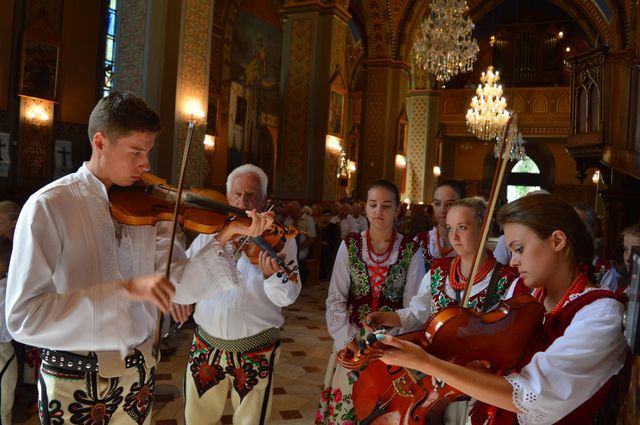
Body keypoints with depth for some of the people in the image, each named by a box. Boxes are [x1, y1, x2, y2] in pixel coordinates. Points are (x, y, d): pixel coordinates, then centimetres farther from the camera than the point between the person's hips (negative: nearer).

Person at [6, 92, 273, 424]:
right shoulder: (48, 207, -16)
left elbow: (178, 286, -5)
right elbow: (23, 317, -23)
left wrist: (225, 238, -19)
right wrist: (126, 289, -32)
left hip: (139, 369, 4)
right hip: (75, 383, -4)